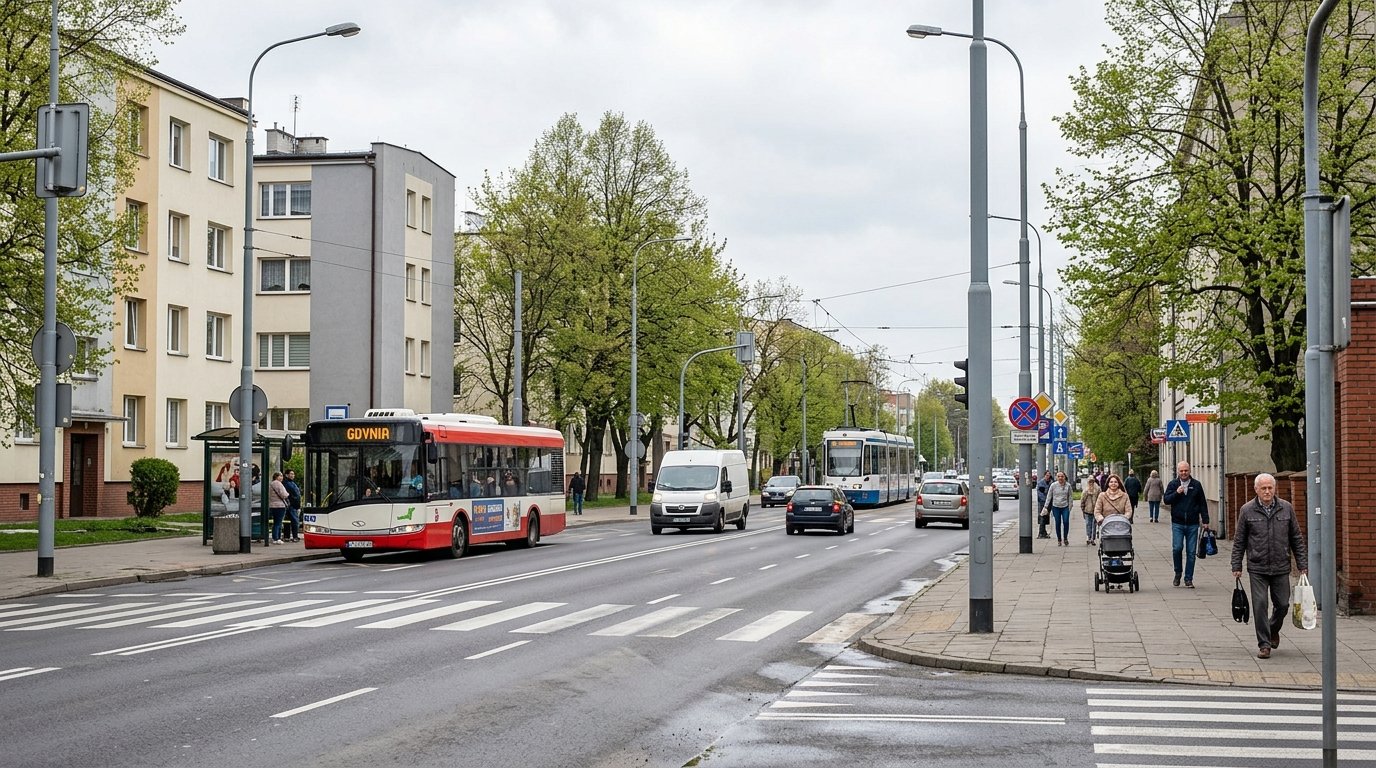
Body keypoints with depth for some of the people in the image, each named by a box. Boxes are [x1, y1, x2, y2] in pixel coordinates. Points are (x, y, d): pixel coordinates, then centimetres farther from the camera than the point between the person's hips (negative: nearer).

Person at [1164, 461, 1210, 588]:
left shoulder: (1196, 485, 7)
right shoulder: (1173, 484, 6)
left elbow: (1202, 504, 9)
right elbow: (1166, 499, -1)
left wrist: (1205, 520, 5)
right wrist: (1176, 493, -16)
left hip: (1193, 524, 1)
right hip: (1177, 523, -1)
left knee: (1191, 552, 2)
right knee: (1177, 548, -11)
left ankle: (1189, 579, 9)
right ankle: (1178, 574, 11)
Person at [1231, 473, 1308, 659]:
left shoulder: (1286, 508, 2)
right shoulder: (1247, 510, -1)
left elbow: (1297, 539, 8)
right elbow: (1239, 541, 4)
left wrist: (1303, 565, 5)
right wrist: (1236, 567, 0)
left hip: (1281, 568, 2)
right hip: (1257, 569, -2)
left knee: (1282, 605, 7)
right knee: (1260, 605, -5)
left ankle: (1273, 630, 36)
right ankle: (1264, 644, 4)